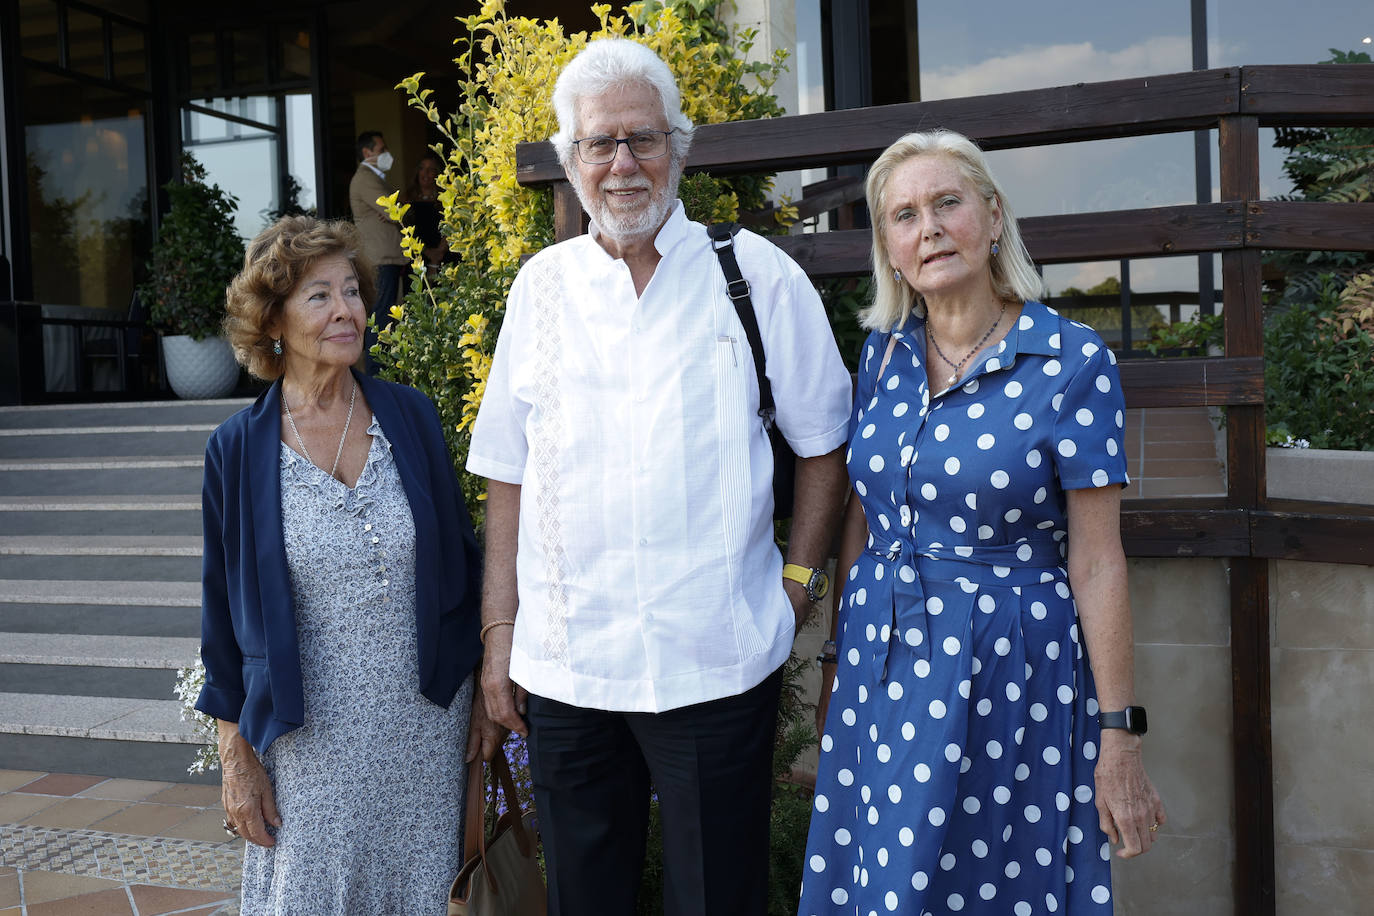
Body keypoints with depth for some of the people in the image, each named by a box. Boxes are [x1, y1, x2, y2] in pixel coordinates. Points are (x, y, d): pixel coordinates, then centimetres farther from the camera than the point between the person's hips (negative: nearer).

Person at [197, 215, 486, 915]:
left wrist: (480, 689, 5)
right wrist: (237, 757, -1)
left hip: (426, 724, 2)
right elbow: (223, 611, 0)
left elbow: (459, 560, 6)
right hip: (310, 744, -2)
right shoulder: (238, 451, -5)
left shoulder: (410, 417, -1)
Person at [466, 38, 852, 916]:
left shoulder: (755, 273, -2)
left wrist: (799, 579, -2)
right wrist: (500, 627, 7)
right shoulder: (543, 285, 6)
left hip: (715, 665, -2)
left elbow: (822, 439, 5)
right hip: (563, 665, 3)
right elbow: (509, 471, 9)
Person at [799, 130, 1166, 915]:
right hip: (881, 664, 5)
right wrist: (843, 656, 14)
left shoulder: (1072, 361, -11)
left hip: (1009, 669, -4)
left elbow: (1097, 563, -11)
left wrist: (1120, 739, -9)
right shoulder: (883, 353, 4)